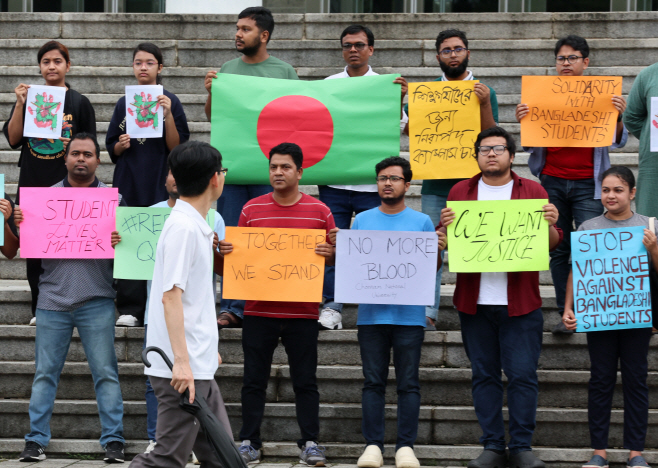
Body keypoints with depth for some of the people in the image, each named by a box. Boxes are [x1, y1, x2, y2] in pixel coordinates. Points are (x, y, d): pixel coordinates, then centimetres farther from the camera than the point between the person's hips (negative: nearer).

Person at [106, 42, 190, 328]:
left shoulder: (170, 102, 3)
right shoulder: (123, 103, 12)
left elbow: (177, 148, -4)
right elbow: (111, 149, 16)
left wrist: (167, 115, -16)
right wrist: (121, 145, -5)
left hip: (160, 184, -3)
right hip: (128, 186, 3)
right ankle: (130, 309, -1)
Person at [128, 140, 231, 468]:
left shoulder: (194, 226, 15)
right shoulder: (183, 227, -15)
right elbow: (170, 296, -21)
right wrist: (182, 361, -24)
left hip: (198, 367, 10)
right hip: (182, 370, -10)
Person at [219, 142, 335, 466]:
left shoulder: (319, 211, 4)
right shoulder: (251, 209, 6)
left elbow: (337, 257, 8)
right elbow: (238, 254, 12)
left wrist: (331, 254, -14)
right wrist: (224, 251, -9)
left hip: (303, 313, -1)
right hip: (258, 311, 1)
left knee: (305, 381, 3)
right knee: (254, 380, 3)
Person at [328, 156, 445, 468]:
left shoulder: (421, 222, 7)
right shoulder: (362, 220, 11)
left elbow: (432, 269, 8)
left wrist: (439, 250, -12)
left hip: (409, 314, -1)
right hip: (371, 313, 1)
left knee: (408, 383, 0)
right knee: (373, 381, 2)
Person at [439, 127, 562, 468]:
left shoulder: (533, 191, 7)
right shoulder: (460, 192, 11)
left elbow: (553, 244, 6)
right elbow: (443, 244, 10)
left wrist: (550, 225, -14)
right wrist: (445, 226, -11)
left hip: (521, 303, -2)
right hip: (474, 302, 2)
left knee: (522, 375, -4)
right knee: (484, 375, 4)